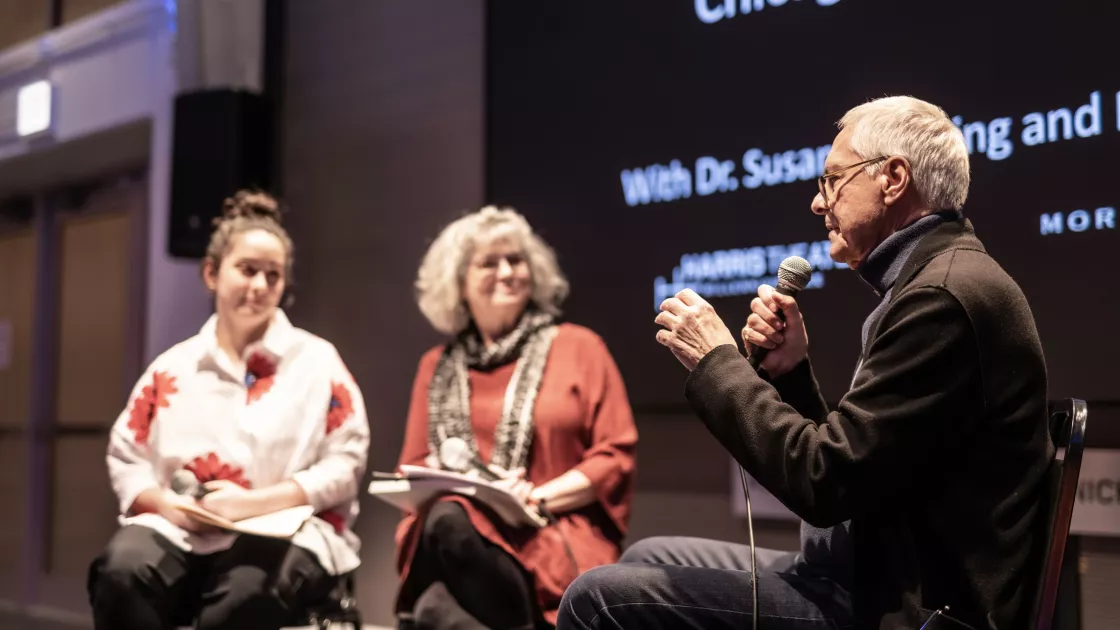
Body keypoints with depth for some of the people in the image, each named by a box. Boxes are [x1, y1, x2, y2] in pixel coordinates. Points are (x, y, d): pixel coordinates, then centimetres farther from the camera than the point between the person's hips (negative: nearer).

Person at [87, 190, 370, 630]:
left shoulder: (317, 361, 7)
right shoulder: (172, 366, 14)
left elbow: (346, 463, 0)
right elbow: (124, 458, 15)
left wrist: (256, 502, -12)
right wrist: (163, 503, -8)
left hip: (286, 531, -2)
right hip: (180, 528, 3)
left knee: (247, 594, -38)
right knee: (122, 571, -32)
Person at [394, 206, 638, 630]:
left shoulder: (578, 347, 10)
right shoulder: (436, 367, 21)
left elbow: (615, 455, 4)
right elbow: (413, 469, 19)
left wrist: (540, 498, -10)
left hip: (556, 537, -3)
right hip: (448, 536, 3)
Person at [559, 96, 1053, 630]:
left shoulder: (944, 295, -19)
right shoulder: (940, 282, 13)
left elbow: (823, 485, -23)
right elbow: (841, 465, 15)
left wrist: (716, 361, -12)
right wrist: (792, 371, 0)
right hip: (875, 574, 10)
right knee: (645, 561, 18)